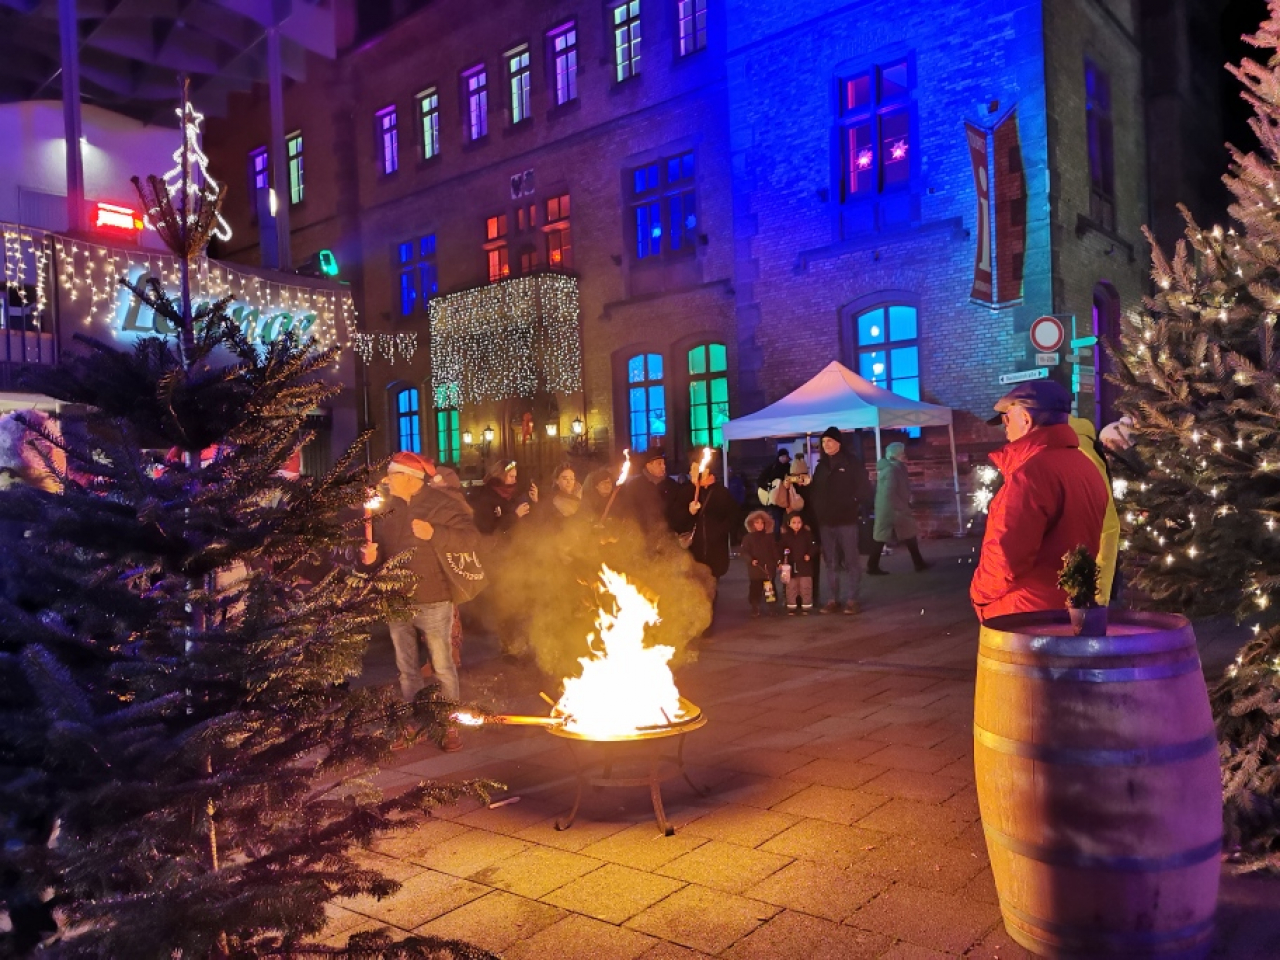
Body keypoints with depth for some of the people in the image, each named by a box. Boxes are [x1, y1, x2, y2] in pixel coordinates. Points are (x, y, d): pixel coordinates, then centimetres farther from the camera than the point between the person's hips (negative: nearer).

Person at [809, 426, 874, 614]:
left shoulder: (852, 463, -1)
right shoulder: (821, 466, 13)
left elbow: (865, 489, -3)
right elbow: (814, 492, 13)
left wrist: (859, 510, -11)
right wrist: (816, 514, 2)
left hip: (846, 520, -5)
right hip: (825, 522, 5)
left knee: (851, 561, -1)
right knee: (830, 563, 7)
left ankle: (852, 599, 3)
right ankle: (833, 600, 13)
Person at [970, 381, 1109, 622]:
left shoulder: (1033, 471, -20)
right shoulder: (1086, 467, 10)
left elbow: (1007, 554, -24)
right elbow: (1080, 542, 13)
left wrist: (979, 593, -8)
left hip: (1028, 614, -9)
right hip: (1071, 607, 9)